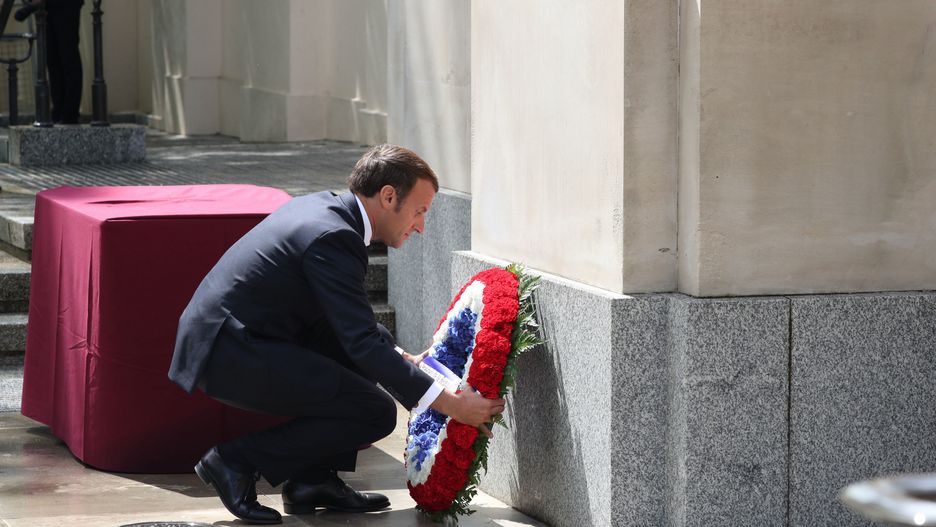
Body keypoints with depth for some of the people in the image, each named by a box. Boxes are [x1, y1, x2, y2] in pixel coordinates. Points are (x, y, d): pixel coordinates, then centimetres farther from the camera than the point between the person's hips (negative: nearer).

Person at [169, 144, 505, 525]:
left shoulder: (322, 207, 12)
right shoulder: (331, 237, -19)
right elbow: (363, 343, -22)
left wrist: (406, 359, 16)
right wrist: (449, 403, -22)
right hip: (228, 355, -10)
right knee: (376, 413, -10)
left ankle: (312, 480, 12)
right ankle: (236, 461, -5)